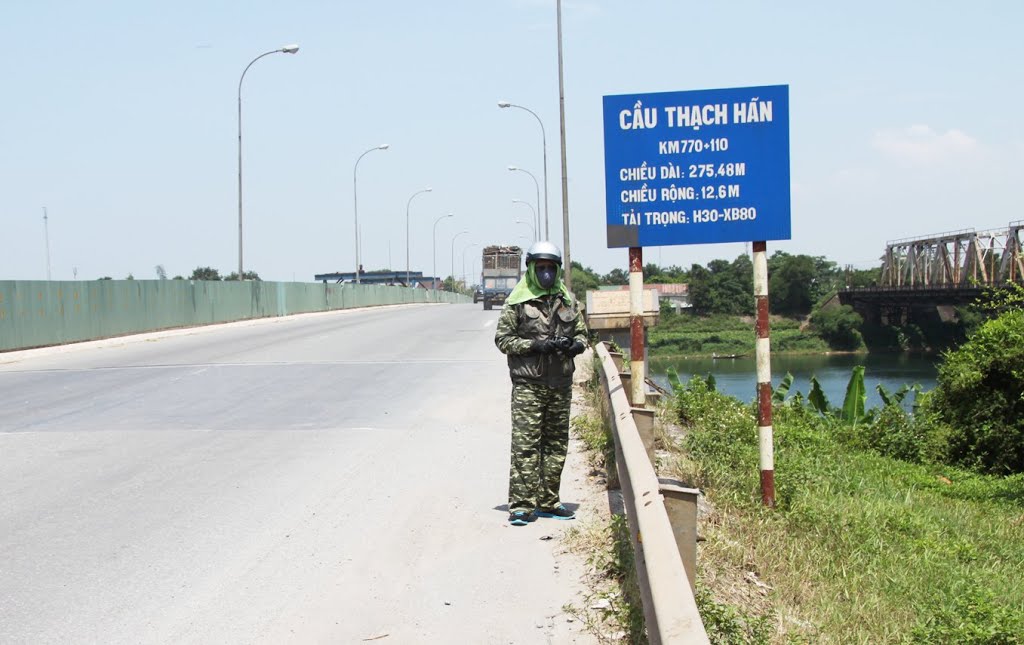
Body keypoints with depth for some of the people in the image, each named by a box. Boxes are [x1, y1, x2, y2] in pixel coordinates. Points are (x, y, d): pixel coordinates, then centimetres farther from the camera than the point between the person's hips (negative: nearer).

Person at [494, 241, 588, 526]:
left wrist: (574, 344, -6)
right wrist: (536, 346, -17)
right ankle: (522, 505, -8)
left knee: (556, 444, 9)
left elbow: (581, 332, 18)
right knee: (526, 444, -9)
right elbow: (502, 338, -5)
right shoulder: (517, 301, -3)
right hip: (528, 384, -5)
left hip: (561, 384, 5)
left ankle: (548, 502, 19)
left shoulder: (567, 300, 10)